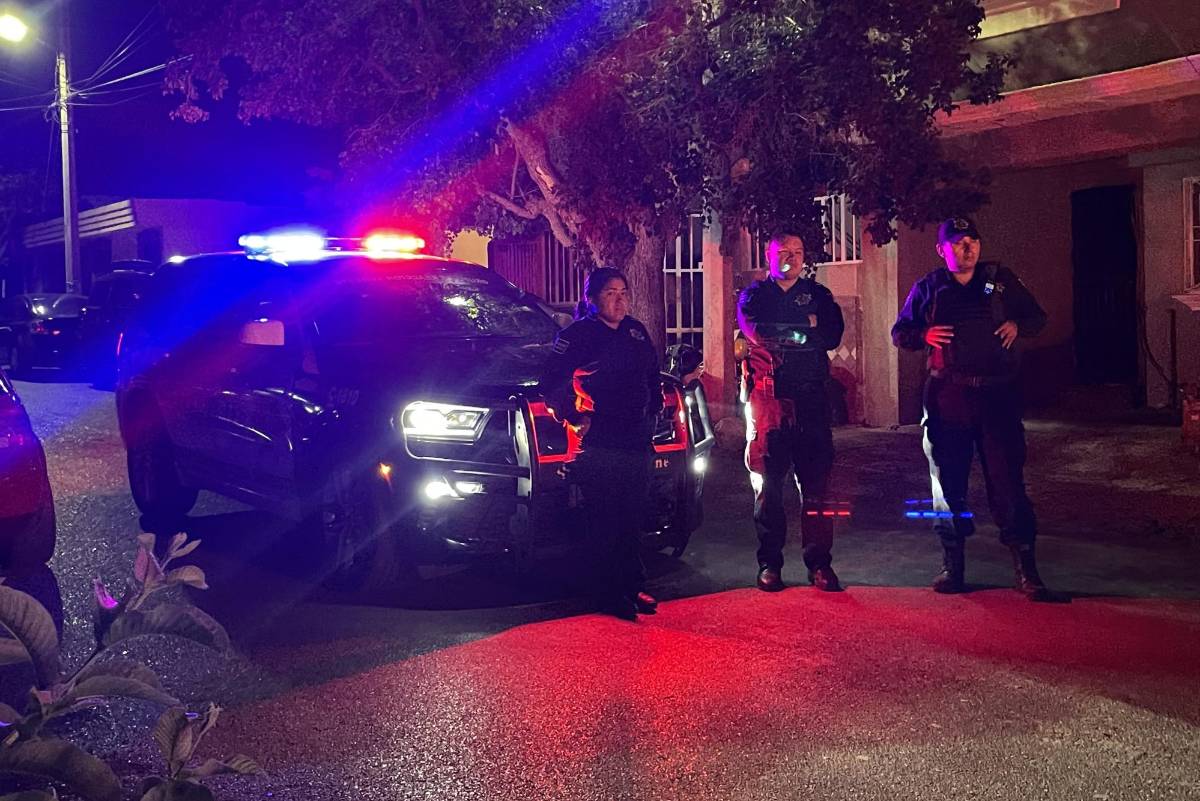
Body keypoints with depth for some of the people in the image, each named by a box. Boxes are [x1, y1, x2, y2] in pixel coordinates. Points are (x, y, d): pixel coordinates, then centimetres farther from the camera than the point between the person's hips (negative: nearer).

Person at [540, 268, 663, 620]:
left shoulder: (636, 331, 14)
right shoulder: (577, 335, -6)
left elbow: (653, 375, 25)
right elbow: (552, 383, -10)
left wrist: (654, 411, 15)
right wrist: (573, 418, -13)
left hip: (637, 442, 6)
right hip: (599, 444, -6)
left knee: (633, 519, 10)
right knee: (605, 522, -3)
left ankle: (633, 587, 18)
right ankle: (610, 595, 4)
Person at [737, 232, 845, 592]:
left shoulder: (818, 295, 15)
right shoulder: (753, 295, 12)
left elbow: (833, 335, -2)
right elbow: (755, 330, -9)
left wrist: (779, 335, -9)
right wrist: (804, 328, -10)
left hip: (810, 398, 1)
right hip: (767, 398, -1)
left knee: (816, 482, -2)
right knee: (768, 484, 3)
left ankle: (819, 562, 4)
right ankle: (769, 563, 10)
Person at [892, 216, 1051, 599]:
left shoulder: (1001, 279, 10)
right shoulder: (927, 288, 9)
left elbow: (1037, 317, 18)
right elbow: (899, 333, 14)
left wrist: (1017, 326, -4)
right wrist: (924, 335, -7)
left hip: (998, 394, 0)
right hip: (947, 397, 1)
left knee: (1007, 478, -4)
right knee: (948, 481, 5)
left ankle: (1026, 568, 1)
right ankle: (952, 565, 16)